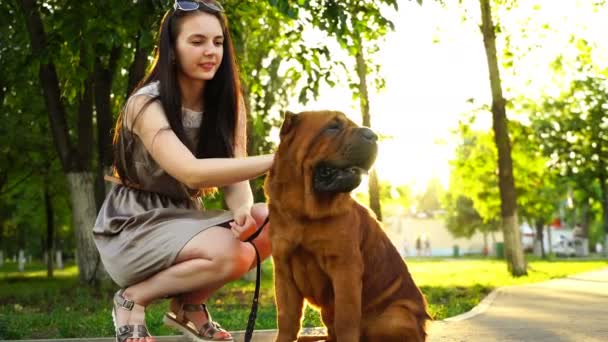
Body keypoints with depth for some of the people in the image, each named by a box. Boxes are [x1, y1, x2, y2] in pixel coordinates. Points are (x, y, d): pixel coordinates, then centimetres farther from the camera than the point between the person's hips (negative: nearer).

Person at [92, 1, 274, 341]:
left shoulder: (228, 103, 1)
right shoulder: (147, 104, -19)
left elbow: (234, 176, -6)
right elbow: (191, 172, -34)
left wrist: (243, 209, -30)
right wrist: (274, 160, -42)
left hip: (185, 220, 6)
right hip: (133, 228, -6)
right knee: (232, 254, -31)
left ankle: (189, 303, -1)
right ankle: (135, 298, -7)